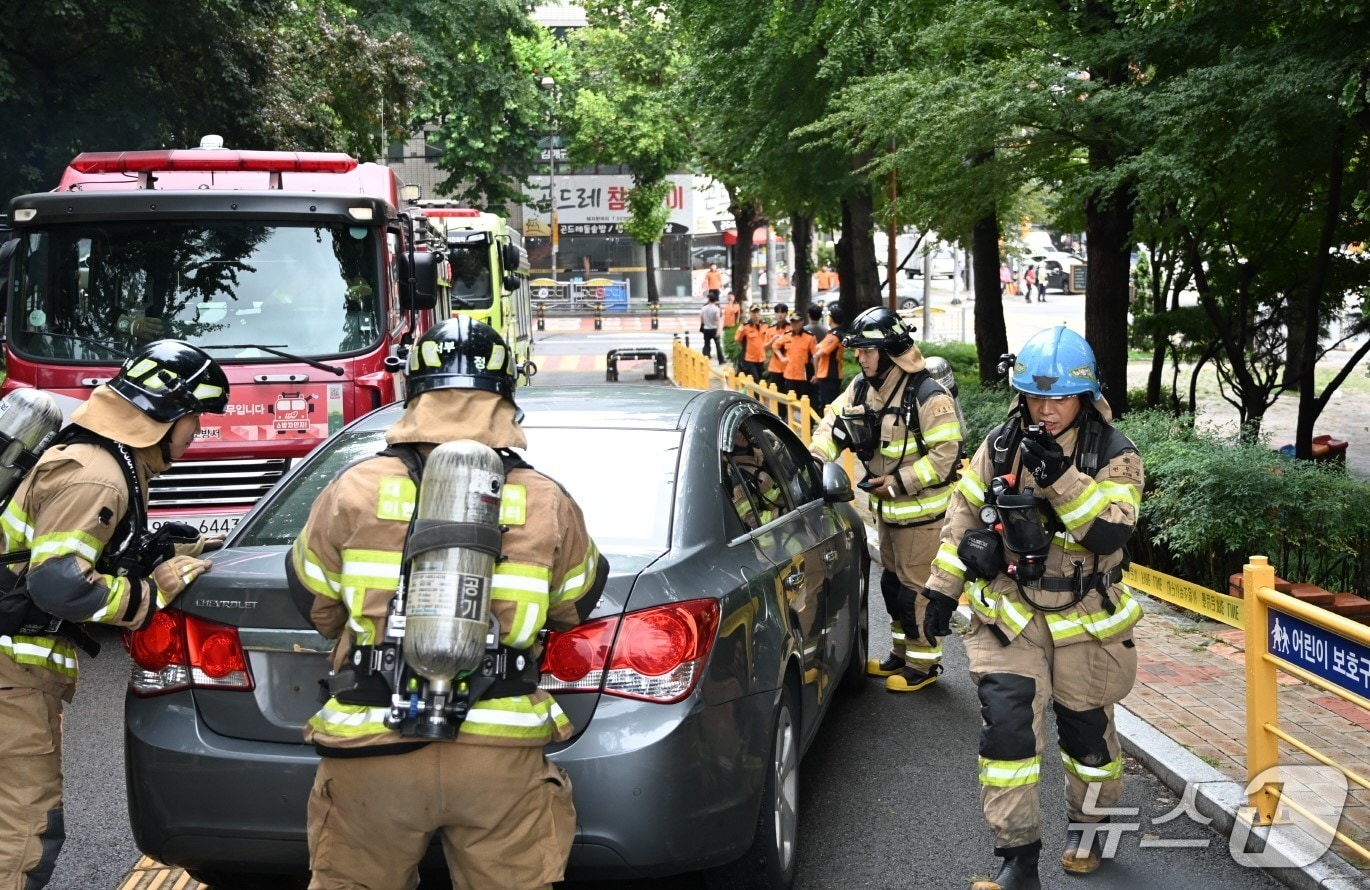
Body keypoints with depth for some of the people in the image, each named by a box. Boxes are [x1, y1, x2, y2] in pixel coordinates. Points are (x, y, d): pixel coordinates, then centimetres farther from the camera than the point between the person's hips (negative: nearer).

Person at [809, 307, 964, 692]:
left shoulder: (927, 395, -22)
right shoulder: (861, 388, 2)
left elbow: (945, 453, -23)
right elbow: (834, 422, 6)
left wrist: (899, 482, -23)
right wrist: (815, 458, -13)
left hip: (920, 509, -8)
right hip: (885, 506, 8)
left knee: (915, 586, 0)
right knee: (891, 579, 19)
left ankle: (924, 662, 15)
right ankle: (902, 653, 34)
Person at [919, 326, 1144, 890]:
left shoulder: (1113, 456, -10)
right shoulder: (1001, 445, -1)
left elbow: (1111, 534, -23)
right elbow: (964, 514, 7)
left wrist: (1061, 477, -32)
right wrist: (943, 586, 7)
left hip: (1085, 620, -1)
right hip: (1008, 611, 1)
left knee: (1087, 728, 15)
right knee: (1007, 726, -10)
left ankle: (1088, 825, 42)